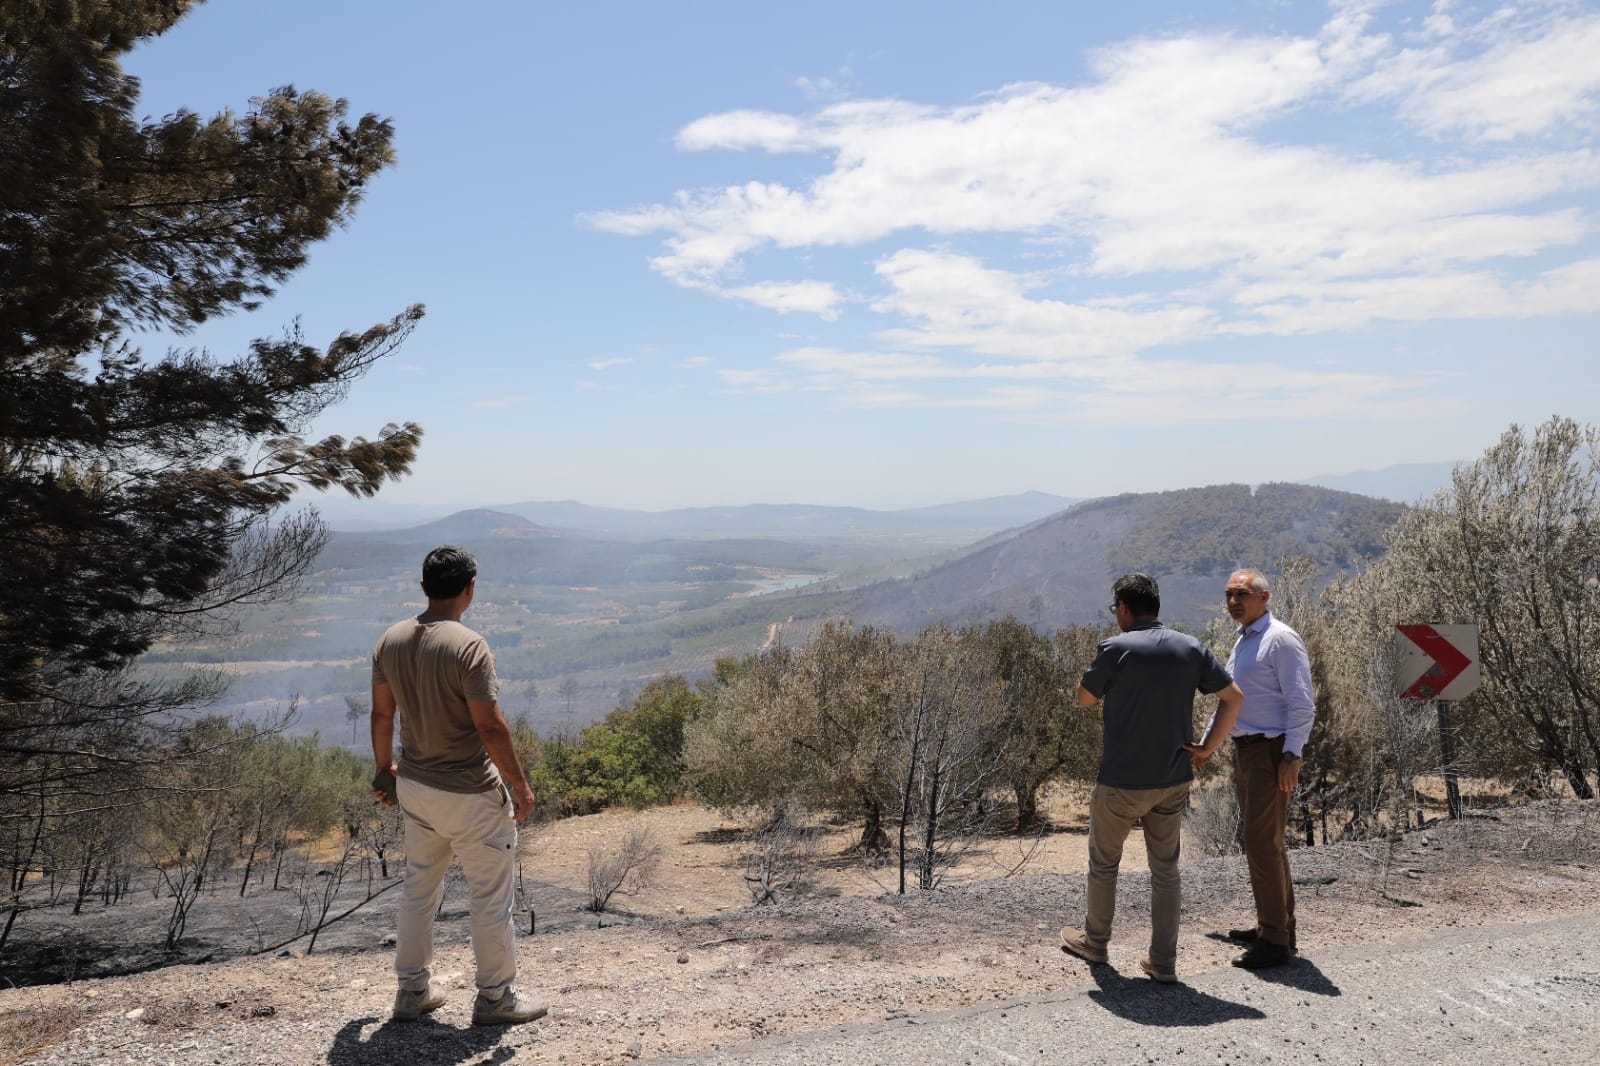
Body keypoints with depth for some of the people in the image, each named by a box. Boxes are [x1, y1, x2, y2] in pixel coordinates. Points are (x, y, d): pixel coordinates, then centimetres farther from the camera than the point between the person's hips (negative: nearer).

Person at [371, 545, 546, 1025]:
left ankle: (411, 991, 32)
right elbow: (489, 726, -23)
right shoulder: (469, 647, -23)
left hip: (414, 787, 7)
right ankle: (494, 997, 20)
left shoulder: (391, 640, 0)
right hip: (470, 796, -7)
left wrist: (385, 767, 23)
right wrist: (520, 785, -12)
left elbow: (381, 712, 9)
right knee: (490, 896, 8)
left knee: (418, 888, 21)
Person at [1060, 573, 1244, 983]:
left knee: (1104, 861, 16)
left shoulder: (1116, 649, -15)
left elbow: (1084, 698, -3)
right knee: (1165, 868, 13)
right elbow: (1233, 696, 1)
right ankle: (1163, 961, 17)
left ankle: (1094, 941, 31)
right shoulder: (1191, 648, -1)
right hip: (1173, 780, 4)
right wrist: (1207, 747, 4)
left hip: (1122, 780, -4)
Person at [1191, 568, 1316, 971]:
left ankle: (1276, 941, -1)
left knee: (1264, 843, -9)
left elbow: (1302, 704, -17)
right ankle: (1273, 925, 27)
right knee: (1267, 842, 16)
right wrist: (1207, 745, 23)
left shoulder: (1281, 640, -12)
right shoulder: (1241, 643, 16)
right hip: (1244, 751, 9)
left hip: (1271, 752, -9)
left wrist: (1292, 756, -22)